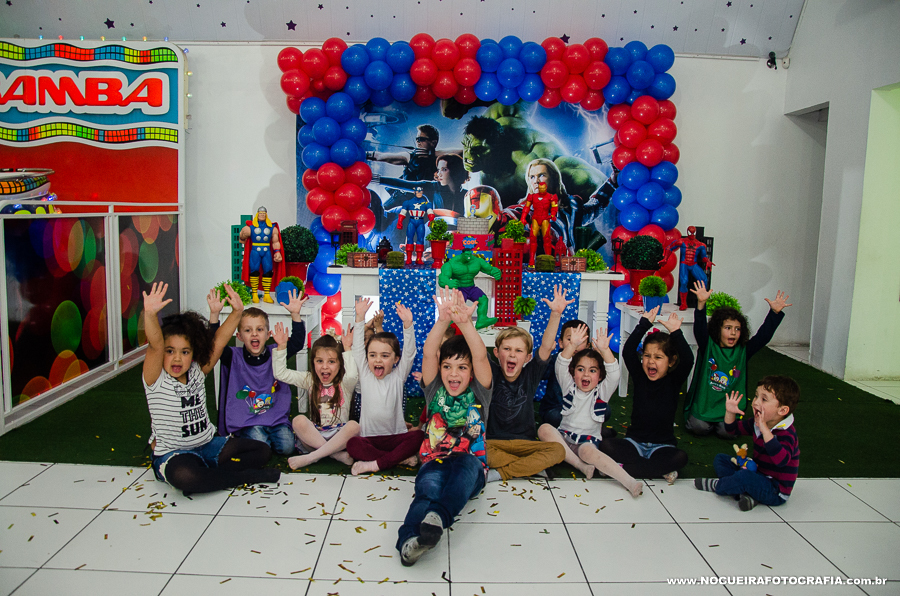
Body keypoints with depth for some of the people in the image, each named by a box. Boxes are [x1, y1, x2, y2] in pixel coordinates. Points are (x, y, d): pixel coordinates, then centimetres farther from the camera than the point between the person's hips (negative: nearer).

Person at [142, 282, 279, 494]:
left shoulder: (197, 373, 2)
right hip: (173, 454, -6)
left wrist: (236, 312, -16)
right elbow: (155, 345, -28)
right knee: (182, 476, -41)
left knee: (262, 451, -4)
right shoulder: (156, 381, -11)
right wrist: (150, 314, -44)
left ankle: (206, 476, -16)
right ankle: (244, 476, -22)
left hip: (209, 445, 6)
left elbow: (219, 341, -5)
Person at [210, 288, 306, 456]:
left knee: (286, 447, -17)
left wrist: (295, 315, -21)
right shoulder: (234, 357, -3)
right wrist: (214, 315, -30)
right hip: (247, 421, -2)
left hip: (277, 417, 2)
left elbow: (297, 343, -8)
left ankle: (270, 435, 14)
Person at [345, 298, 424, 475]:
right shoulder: (365, 375, 7)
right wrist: (360, 317, -11)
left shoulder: (398, 377, 4)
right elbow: (358, 347, 0)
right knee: (351, 444, -31)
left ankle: (375, 464, -25)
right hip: (369, 438, 0)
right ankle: (401, 458, -25)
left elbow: (409, 352, -8)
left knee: (418, 436, -29)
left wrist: (408, 324, -22)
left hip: (396, 437, 0)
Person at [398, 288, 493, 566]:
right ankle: (409, 540, -60)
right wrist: (443, 321, -20)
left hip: (471, 471, 0)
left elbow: (481, 357, -8)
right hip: (434, 463, 0)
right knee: (428, 486, -35)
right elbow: (428, 354, -5)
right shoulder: (435, 391, 12)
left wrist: (466, 323, -25)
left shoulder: (478, 394, 10)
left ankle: (439, 516, -57)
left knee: (465, 462, -36)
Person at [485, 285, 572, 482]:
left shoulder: (530, 375, -2)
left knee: (558, 451, -25)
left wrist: (556, 314, -27)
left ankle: (498, 473, -22)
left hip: (525, 443, 2)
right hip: (493, 441, -1)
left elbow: (546, 347, -14)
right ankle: (531, 466, -19)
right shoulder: (491, 374, -6)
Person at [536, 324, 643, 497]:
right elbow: (561, 365, -11)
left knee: (588, 451, -38)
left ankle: (629, 482, -48)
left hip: (588, 440, -2)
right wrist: (572, 345, -29)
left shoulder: (602, 392, 4)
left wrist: (605, 350, -32)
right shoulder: (569, 387, 7)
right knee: (544, 429, -30)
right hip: (564, 437, 2)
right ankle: (581, 466, -31)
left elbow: (613, 373, -14)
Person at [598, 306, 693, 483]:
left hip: (663, 446, -1)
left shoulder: (674, 381, -3)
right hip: (635, 442, 1)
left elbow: (688, 360, -21)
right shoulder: (639, 377, 0)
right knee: (606, 446, -26)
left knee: (680, 458, -33)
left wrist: (676, 333, -32)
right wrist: (644, 325, -20)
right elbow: (627, 352, -14)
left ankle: (623, 468, -29)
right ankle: (662, 470, -24)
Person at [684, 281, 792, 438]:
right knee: (700, 427, -19)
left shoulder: (743, 351, 2)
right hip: (704, 401, -2)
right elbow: (700, 329, -21)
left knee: (727, 432, -17)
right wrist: (701, 304, -38)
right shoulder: (708, 346, -5)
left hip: (729, 405, 2)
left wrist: (775, 312, -20)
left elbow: (763, 336, -7)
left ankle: (722, 421, 18)